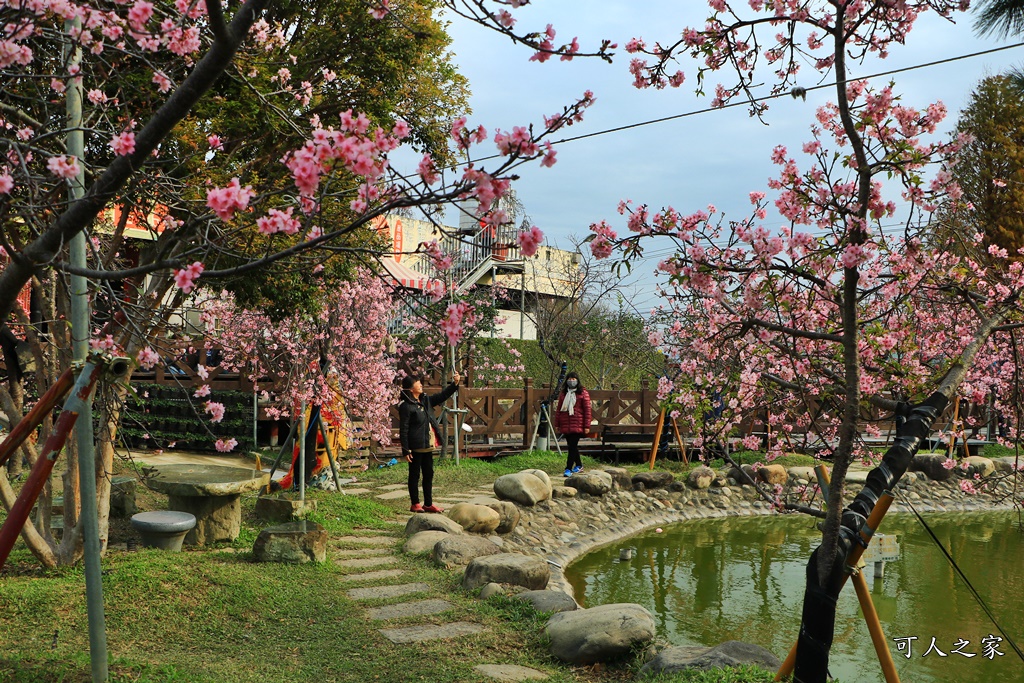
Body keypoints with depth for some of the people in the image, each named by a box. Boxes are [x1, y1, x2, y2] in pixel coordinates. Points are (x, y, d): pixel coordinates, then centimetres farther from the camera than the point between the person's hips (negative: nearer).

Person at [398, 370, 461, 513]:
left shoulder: (425, 400, 10)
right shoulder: (405, 406, -14)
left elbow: (442, 396, 19)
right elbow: (403, 430, -15)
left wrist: (455, 384, 6)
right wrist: (406, 450, -18)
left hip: (427, 446, 8)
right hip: (416, 447, -8)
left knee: (429, 474, 12)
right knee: (414, 475, 4)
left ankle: (428, 504, 21)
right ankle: (415, 504, 13)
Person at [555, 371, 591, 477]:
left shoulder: (583, 393, -1)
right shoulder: (563, 393, 14)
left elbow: (587, 410, -3)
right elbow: (558, 409, 15)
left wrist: (587, 426, -8)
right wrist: (557, 424, 10)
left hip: (577, 425, -5)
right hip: (565, 425, 5)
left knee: (573, 446, -11)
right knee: (571, 446, 13)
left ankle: (568, 468, -11)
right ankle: (579, 465, 29)